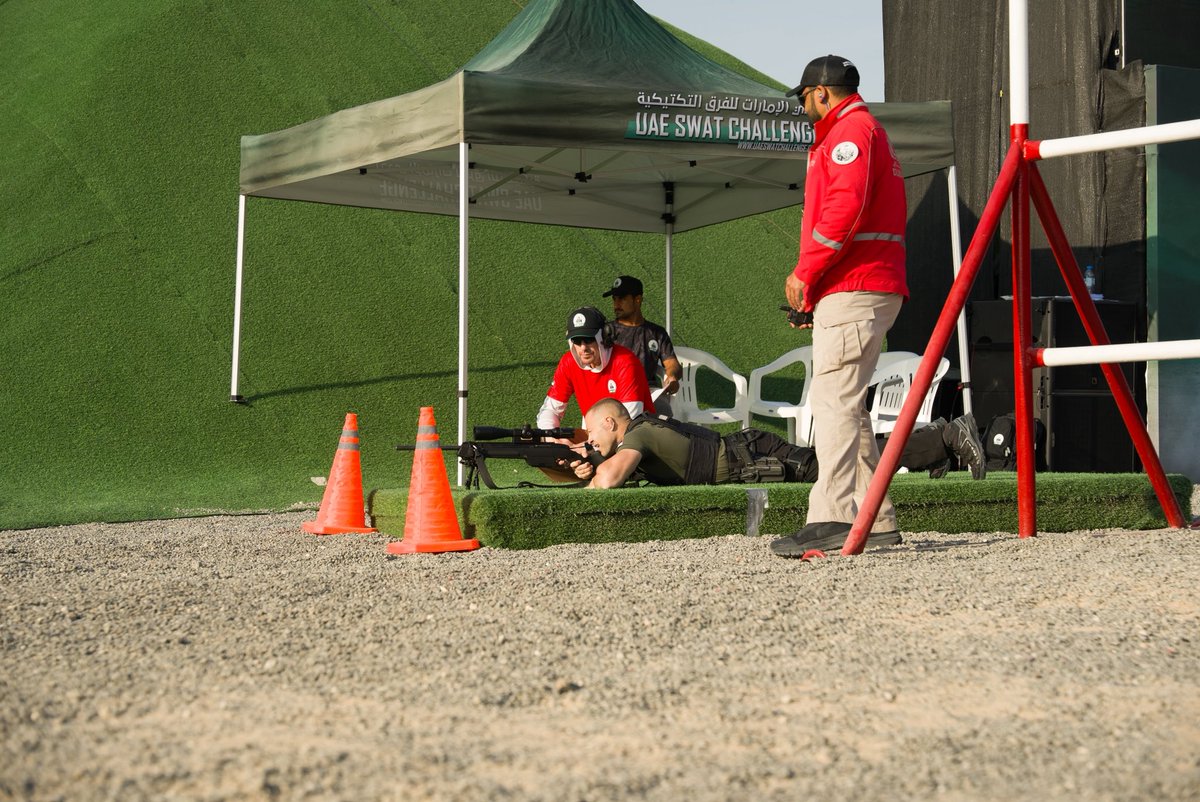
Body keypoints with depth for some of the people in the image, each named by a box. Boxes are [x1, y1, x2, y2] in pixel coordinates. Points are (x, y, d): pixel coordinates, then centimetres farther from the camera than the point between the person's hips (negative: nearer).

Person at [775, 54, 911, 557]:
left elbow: (845, 207, -20)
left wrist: (805, 272, -14)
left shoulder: (850, 130, -5)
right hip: (872, 288, 11)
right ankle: (876, 521, 10)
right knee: (846, 405, 11)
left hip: (852, 290, -11)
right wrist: (814, 289, 21)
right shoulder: (869, 131, 28)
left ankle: (832, 519, -24)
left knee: (834, 401, -17)